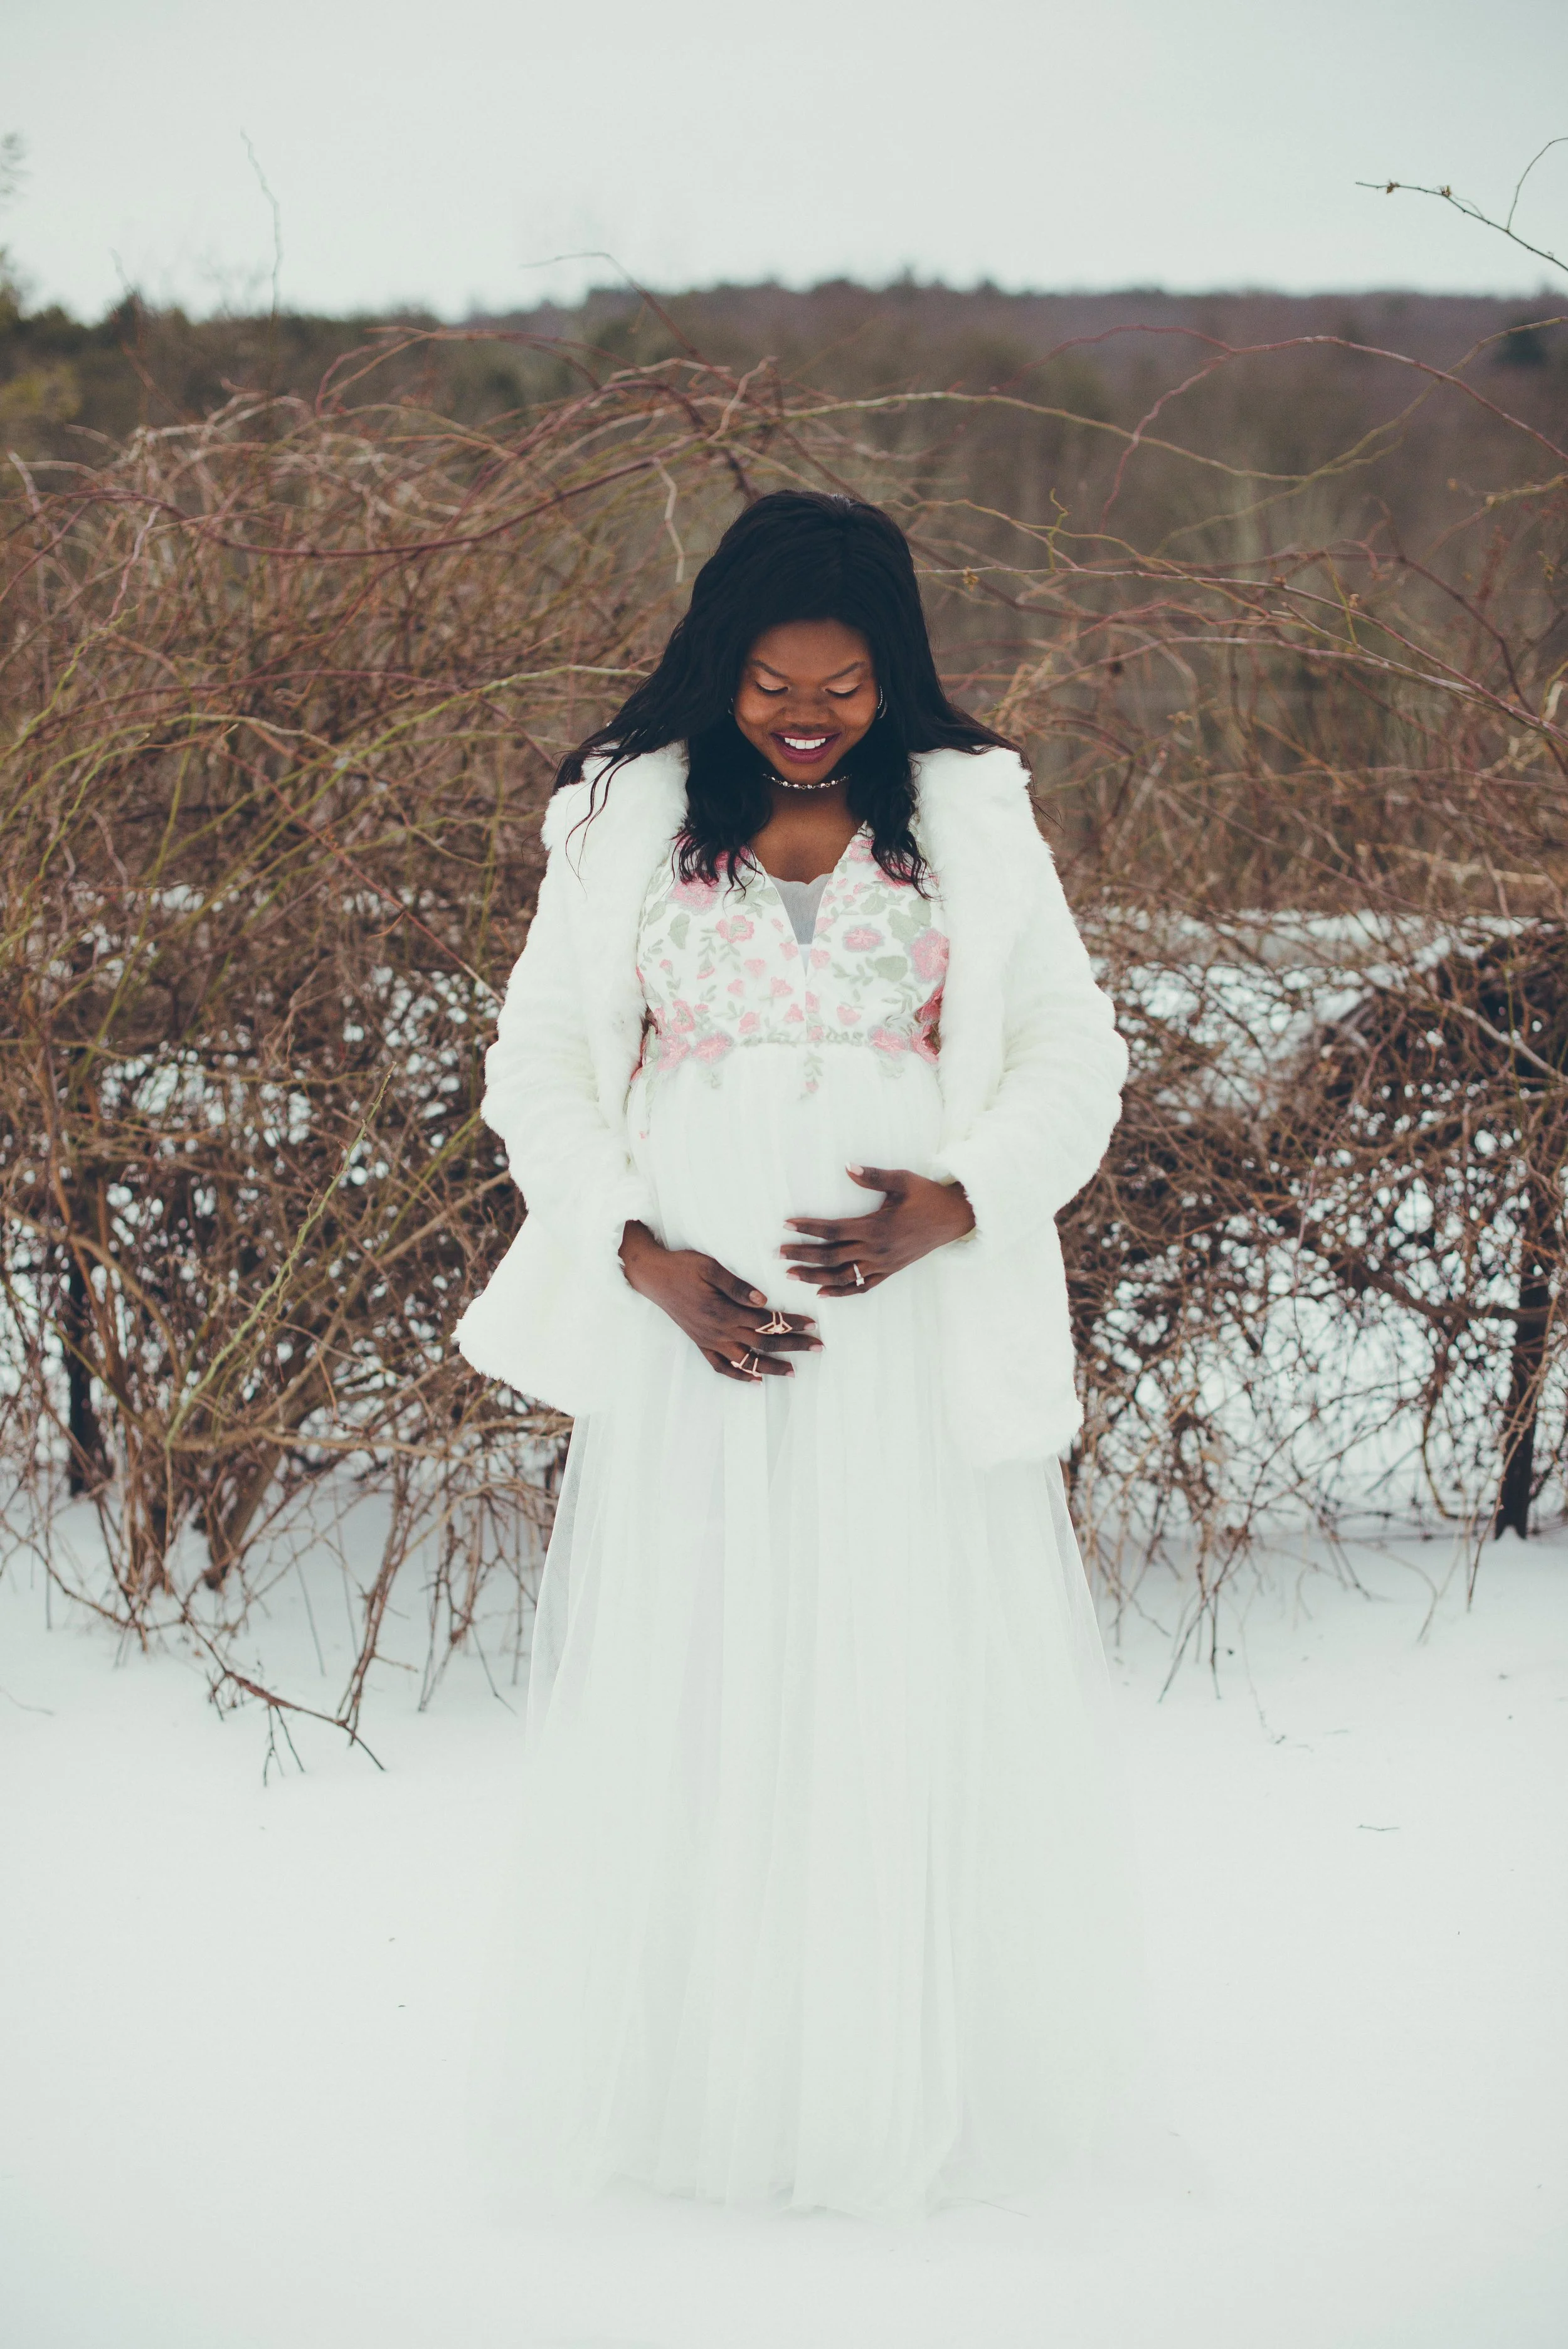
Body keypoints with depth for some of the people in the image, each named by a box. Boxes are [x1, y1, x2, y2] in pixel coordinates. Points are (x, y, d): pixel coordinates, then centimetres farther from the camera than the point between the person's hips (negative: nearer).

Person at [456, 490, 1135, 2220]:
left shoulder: (971, 818, 6)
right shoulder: (626, 822, 5)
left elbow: (1072, 1056, 6)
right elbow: (537, 1069, 5)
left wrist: (954, 1205, -13)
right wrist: (648, 1262, -9)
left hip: (913, 1324, 0)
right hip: (696, 1324, 0)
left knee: (918, 1694, 1)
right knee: (689, 1695, 2)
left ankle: (911, 2075, 13)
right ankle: (696, 2069, 15)